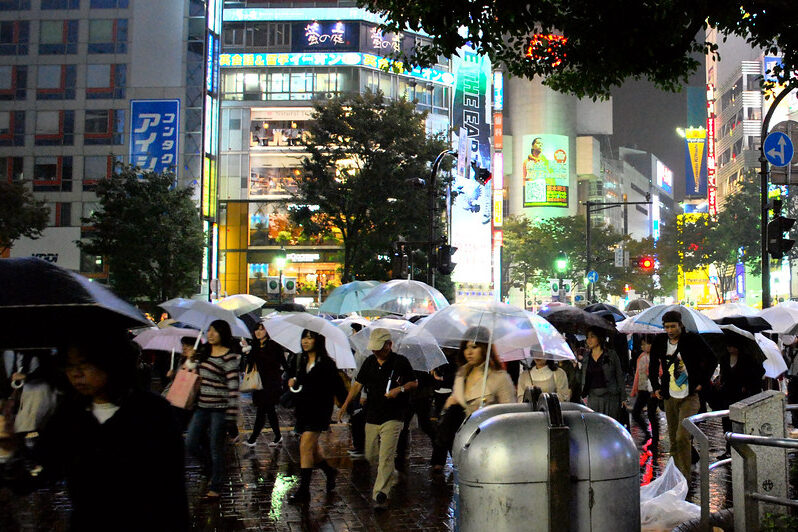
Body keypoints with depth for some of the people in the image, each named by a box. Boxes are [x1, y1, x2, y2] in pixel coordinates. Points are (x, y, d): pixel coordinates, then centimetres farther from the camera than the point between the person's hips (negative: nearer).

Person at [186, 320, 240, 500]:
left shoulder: (229, 357, -12)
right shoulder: (204, 352, 12)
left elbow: (233, 385, -15)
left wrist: (232, 413, -19)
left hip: (219, 408, -7)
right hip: (202, 406, 7)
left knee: (216, 449, 1)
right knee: (191, 443, 6)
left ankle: (215, 487, 14)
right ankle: (215, 466, 30)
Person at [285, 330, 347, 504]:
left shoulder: (326, 364, -9)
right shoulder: (299, 360, 8)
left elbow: (338, 387, -6)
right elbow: (291, 374, 26)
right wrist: (291, 380, 4)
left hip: (319, 410, -6)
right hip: (303, 409, 7)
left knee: (306, 447, -13)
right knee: (312, 448, 14)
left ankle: (304, 490, -8)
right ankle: (330, 471, 40)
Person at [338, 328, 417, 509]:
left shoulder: (400, 362, -6)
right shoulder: (369, 362, 8)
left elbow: (414, 383, 2)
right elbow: (358, 384, 13)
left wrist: (400, 389, -17)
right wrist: (346, 404, 4)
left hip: (392, 418, -6)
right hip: (372, 416, 6)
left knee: (386, 456, -13)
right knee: (371, 455, 12)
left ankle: (380, 493, -10)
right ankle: (390, 476, 38)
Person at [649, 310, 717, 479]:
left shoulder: (693, 340, -8)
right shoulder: (660, 342, 5)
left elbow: (712, 361, -1)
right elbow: (653, 365, 20)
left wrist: (702, 383, -4)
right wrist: (655, 387, 13)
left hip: (690, 397, -5)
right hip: (669, 398, 5)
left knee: (682, 437, -16)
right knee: (673, 440, 9)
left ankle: (685, 478, -6)